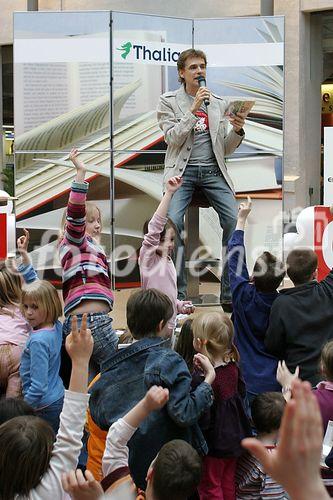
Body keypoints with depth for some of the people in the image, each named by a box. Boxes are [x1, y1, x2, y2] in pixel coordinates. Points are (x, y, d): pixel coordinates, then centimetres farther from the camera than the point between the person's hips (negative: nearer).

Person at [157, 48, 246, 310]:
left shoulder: (219, 103, 15)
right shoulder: (169, 101, 7)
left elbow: (226, 149, 15)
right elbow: (172, 138, -6)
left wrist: (237, 130, -6)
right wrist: (193, 109, -13)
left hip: (213, 171, 3)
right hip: (182, 170, -3)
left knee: (234, 221, -19)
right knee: (173, 221, -27)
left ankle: (230, 294, -10)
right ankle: (178, 294, -17)